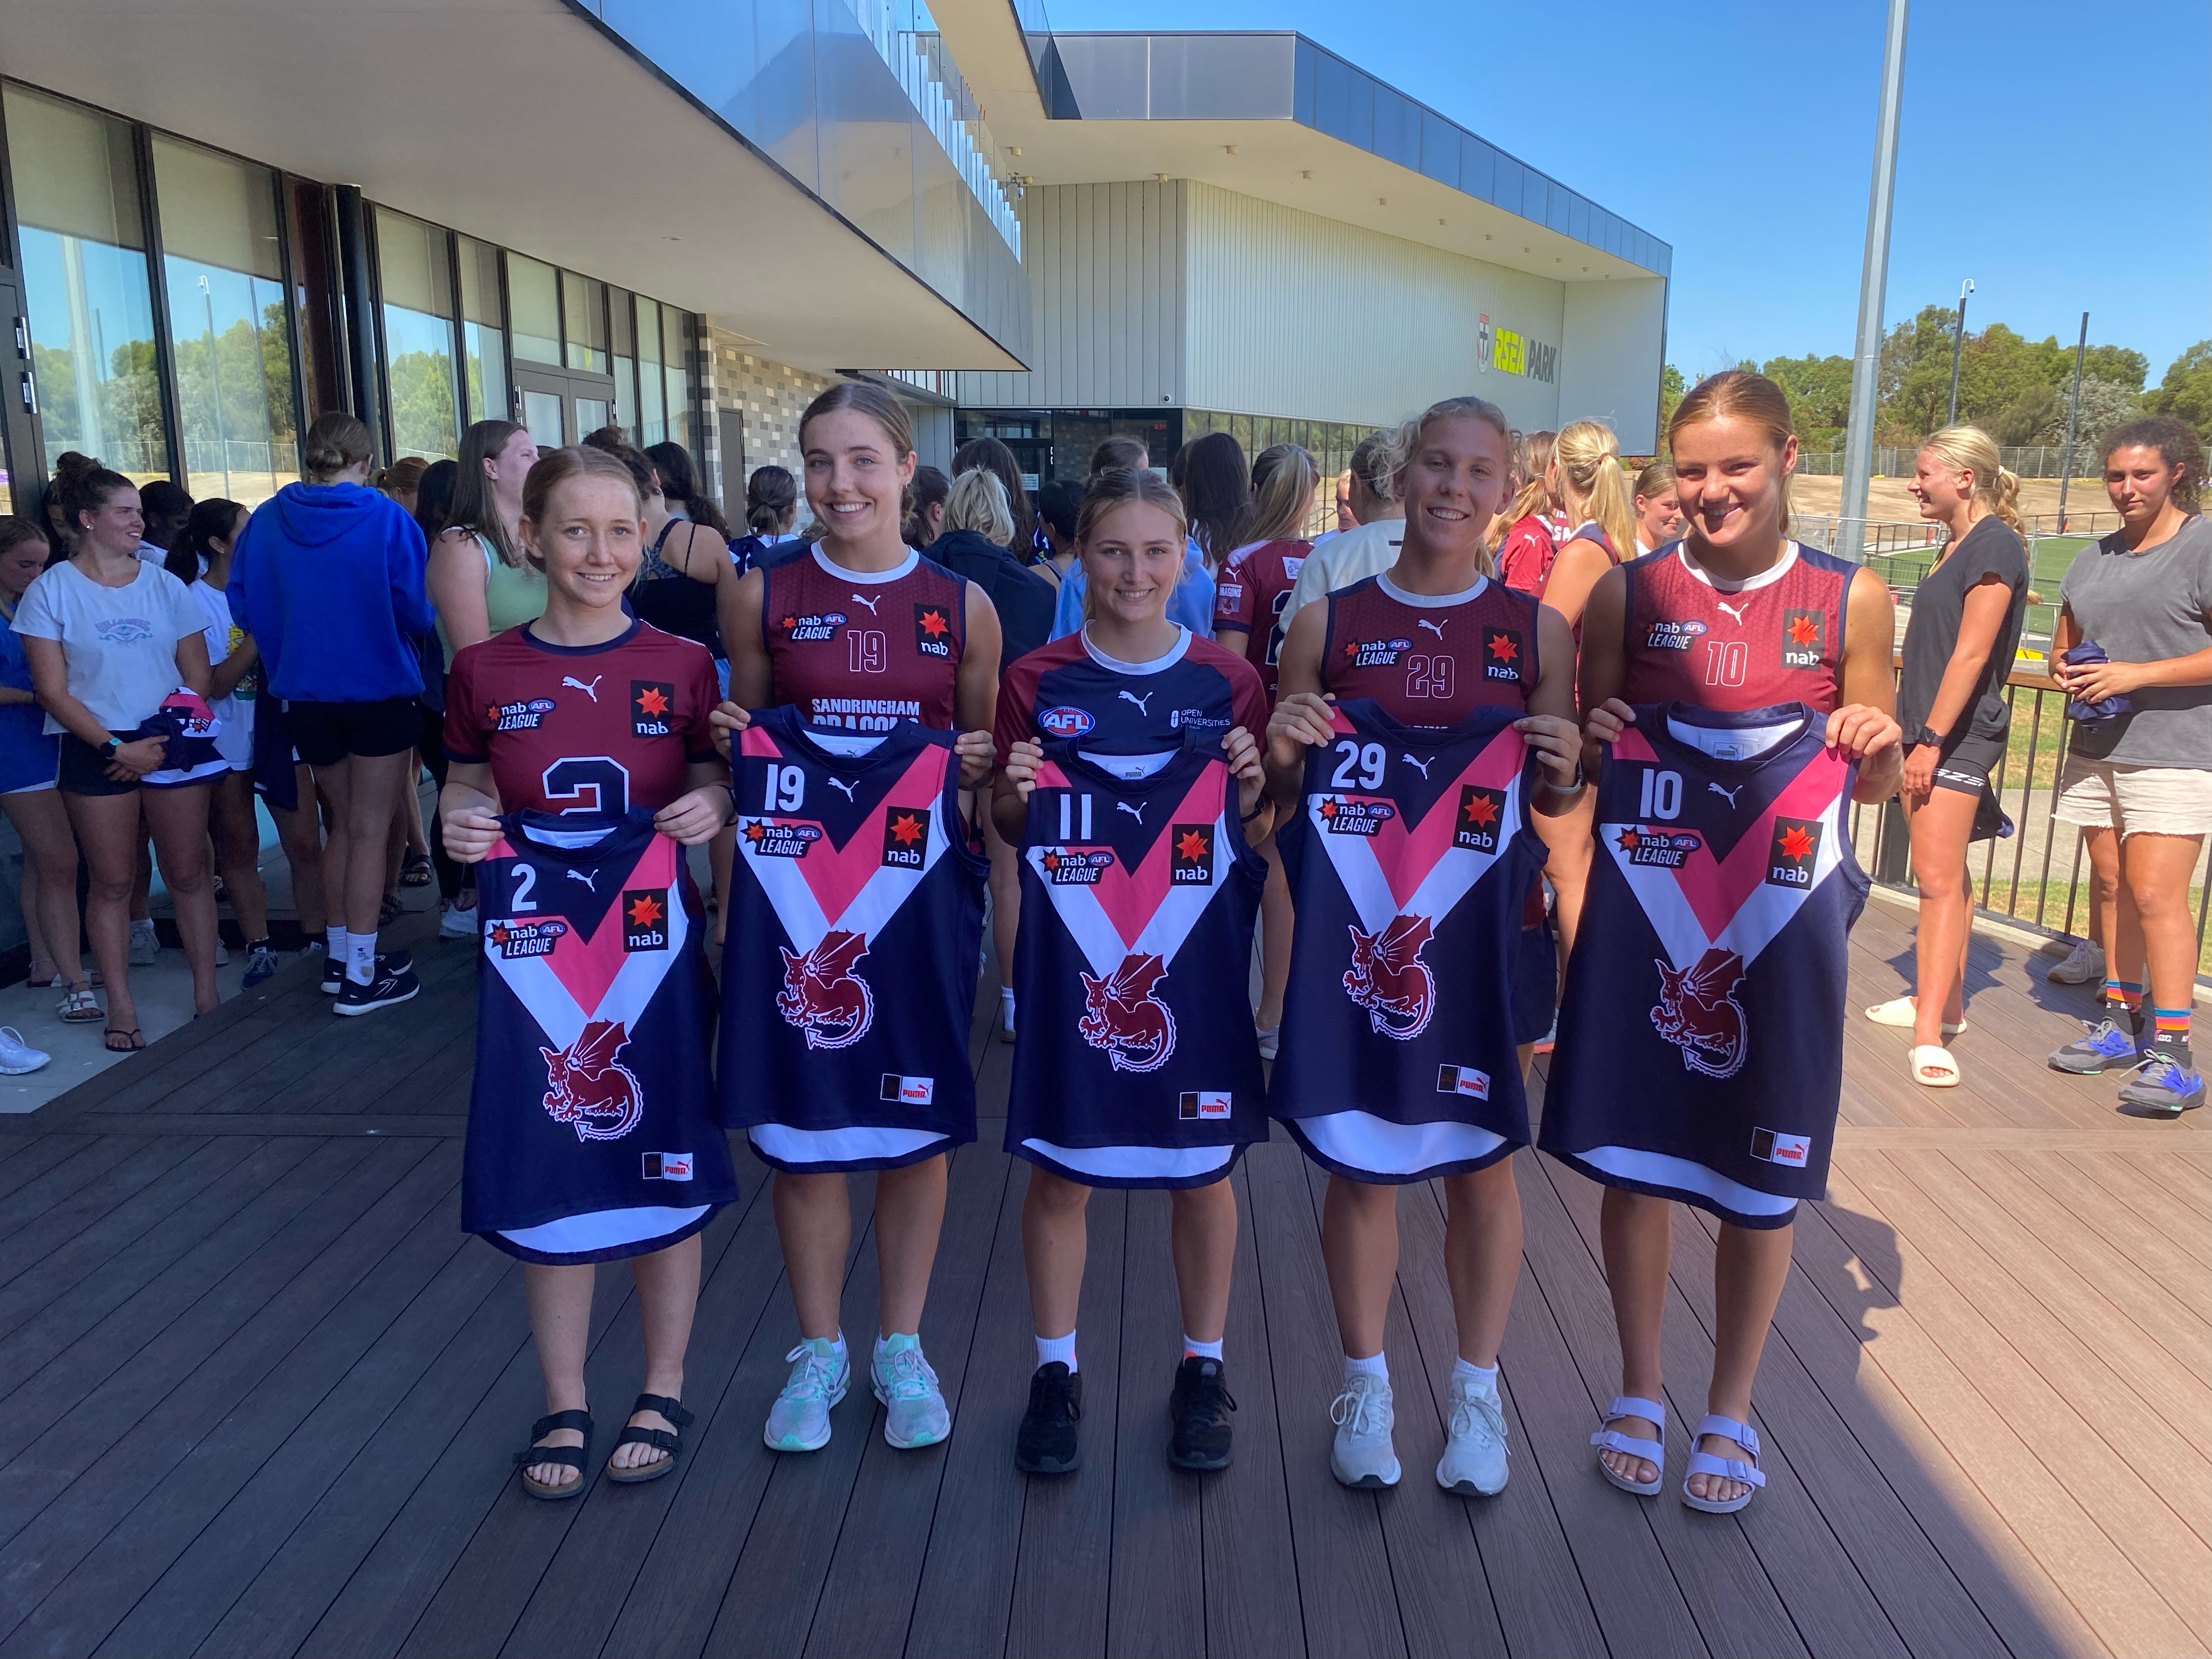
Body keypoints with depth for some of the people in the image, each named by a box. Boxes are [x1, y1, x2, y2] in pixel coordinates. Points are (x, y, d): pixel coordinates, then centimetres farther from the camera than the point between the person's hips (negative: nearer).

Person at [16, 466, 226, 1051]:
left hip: (173, 744, 2)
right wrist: (117, 748, -11)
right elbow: (53, 690, -3)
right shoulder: (52, 590, 1)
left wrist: (160, 743, -6)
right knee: (111, 882, 3)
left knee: (188, 872, 3)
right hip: (97, 749, -1)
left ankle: (207, 994, 11)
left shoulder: (165, 585, 7)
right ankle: (122, 1011, 9)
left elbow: (197, 678, 6)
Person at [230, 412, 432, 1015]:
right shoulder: (386, 519, -13)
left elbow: (244, 608, 3)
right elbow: (418, 610, -15)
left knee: (344, 823, 20)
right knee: (370, 830, 4)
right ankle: (361, 975, 7)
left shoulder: (266, 520, -1)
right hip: (380, 689, -4)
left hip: (305, 694, 5)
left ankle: (339, 956, 26)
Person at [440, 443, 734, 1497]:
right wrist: (459, 820, -12)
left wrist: (713, 805, -15)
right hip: (531, 955, 1)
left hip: (653, 945, 0)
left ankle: (664, 1392, 29)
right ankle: (563, 1408, 27)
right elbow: (465, 792, 10)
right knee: (544, 1179, 8)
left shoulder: (683, 668, -1)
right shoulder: (484, 672, 1)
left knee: (664, 1169, 9)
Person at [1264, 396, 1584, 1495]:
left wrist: (1564, 773, -13)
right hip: (1354, 926, 0)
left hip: (1484, 928, 1)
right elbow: (1282, 798, 6)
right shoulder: (1328, 623, 0)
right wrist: (1281, 754, -15)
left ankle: (1476, 1392, 30)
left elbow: (1552, 802, 9)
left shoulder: (1538, 630, 1)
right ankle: (1365, 1385, 30)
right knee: (1359, 1163, 9)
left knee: (1482, 1162, 10)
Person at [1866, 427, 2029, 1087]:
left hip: (1958, 733, -10)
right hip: (1928, 727, 10)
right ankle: (1945, 1002, 26)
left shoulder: (1994, 546, -13)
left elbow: (1970, 654, -19)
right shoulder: (1956, 545, 16)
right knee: (1944, 873, 16)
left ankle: (1929, 1037, -14)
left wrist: (1932, 738, -20)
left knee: (1939, 879, -13)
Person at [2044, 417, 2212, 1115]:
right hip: (2097, 747, 7)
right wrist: (2066, 669, 1)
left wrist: (2135, 675, -18)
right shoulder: (2094, 558, 15)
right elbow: (2065, 642, 24)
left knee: (2156, 895, -12)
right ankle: (2122, 1020, 22)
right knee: (2114, 888, 11)